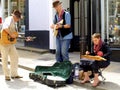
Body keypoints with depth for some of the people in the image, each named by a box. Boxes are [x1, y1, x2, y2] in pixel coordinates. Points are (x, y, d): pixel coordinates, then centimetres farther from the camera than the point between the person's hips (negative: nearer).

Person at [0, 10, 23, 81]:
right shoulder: (10, 19, -12)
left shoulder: (14, 22, 17)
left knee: (15, 57, 8)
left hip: (11, 42, 9)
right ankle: (7, 75, 9)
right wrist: (11, 34, -27)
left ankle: (14, 74, 16)